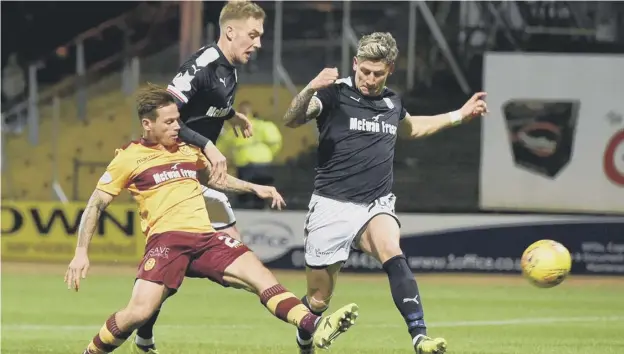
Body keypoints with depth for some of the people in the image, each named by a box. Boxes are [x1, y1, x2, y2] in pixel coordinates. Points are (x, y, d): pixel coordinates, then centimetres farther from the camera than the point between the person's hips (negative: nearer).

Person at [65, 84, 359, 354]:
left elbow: (213, 177, 42)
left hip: (206, 237, 5)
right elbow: (96, 205, 7)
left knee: (260, 276, -18)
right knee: (138, 312, -25)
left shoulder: (188, 151, 21)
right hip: (166, 239, -5)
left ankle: (315, 327, -31)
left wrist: (255, 188, 34)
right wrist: (81, 253, -2)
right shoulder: (129, 158, 5)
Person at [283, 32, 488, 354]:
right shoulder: (335, 95, -7)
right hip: (332, 207, -3)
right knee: (318, 301, 4)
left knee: (392, 254, -31)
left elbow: (413, 127, 35)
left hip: (375, 206, 3)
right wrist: (309, 90, -42)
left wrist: (460, 115, 32)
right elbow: (291, 121, -24)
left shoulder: (392, 102, 10)